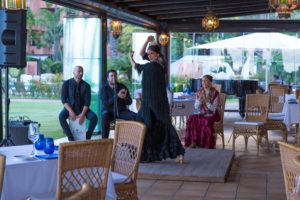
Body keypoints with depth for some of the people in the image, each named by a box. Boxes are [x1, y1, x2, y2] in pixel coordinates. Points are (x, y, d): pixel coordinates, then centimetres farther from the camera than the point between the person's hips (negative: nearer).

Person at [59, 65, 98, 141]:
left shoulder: (86, 85, -2)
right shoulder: (66, 83, -4)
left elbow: (87, 101, -7)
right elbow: (63, 99, -9)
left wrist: (83, 114, -22)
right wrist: (70, 111, -24)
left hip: (82, 108, 1)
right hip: (69, 107, -1)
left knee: (94, 117, -26)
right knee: (61, 116, -33)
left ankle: (87, 138, -11)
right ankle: (71, 139, -27)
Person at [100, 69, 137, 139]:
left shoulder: (122, 87, 6)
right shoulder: (104, 88, -1)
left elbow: (129, 102, 3)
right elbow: (105, 103, -15)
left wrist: (125, 98, -22)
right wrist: (117, 96, -25)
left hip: (121, 111, 3)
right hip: (109, 111, -3)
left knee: (135, 116, -25)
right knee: (105, 116, -38)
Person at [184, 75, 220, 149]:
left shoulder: (215, 93, -7)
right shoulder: (199, 92, 5)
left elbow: (213, 108, -13)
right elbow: (196, 107, 2)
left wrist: (206, 100, -22)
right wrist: (200, 99, -14)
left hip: (212, 115, -4)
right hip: (202, 114, 4)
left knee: (206, 121, -36)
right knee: (192, 119, -26)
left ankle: (208, 145, -26)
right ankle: (193, 142, -25)